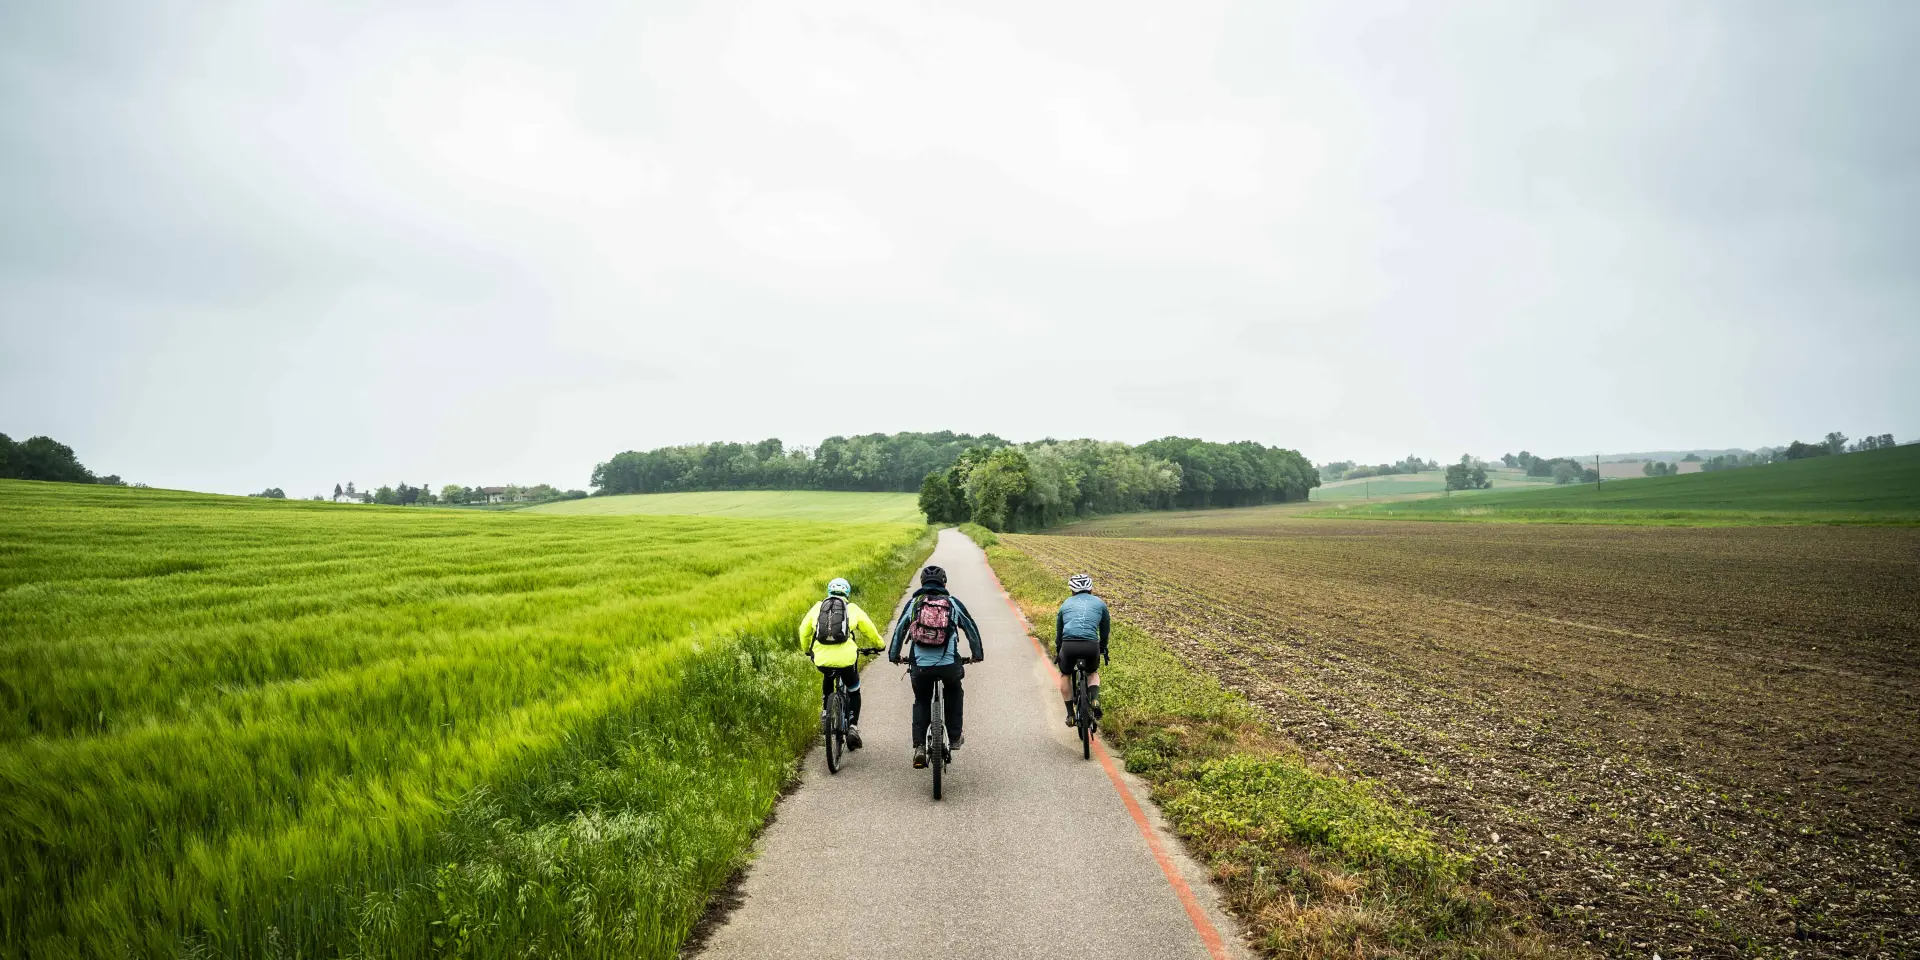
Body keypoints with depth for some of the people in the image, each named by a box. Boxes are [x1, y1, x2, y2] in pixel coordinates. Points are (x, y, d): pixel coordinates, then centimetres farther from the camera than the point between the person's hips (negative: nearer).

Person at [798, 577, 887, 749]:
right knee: (854, 691, 22)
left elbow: (804, 631, 23)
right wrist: (879, 645, 38)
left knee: (828, 677, 38)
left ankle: (826, 710, 29)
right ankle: (852, 727, 8)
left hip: (822, 660, 2)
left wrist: (806, 650, 42)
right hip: (846, 659, -2)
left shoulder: (818, 607, 16)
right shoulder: (852, 609, 12)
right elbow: (870, 630, 19)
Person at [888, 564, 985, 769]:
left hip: (920, 665, 0)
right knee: (953, 693, 30)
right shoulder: (953, 603, 10)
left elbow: (899, 629, 13)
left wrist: (894, 655, 24)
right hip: (949, 665, 0)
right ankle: (954, 738, 27)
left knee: (921, 702, 21)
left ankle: (919, 747, 8)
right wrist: (978, 653, 26)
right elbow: (971, 627, 14)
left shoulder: (913, 603, 11)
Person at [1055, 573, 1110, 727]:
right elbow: (1105, 630, 29)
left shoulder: (1066, 604, 23)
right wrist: (1103, 649, 46)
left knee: (1065, 675, 29)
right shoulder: (1100, 603, 20)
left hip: (1069, 645, 0)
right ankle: (1094, 700, 4)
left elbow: (1058, 631, 32)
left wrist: (1058, 652, 46)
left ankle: (1070, 714, 24)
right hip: (1091, 645, 0)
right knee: (1093, 673, 30)